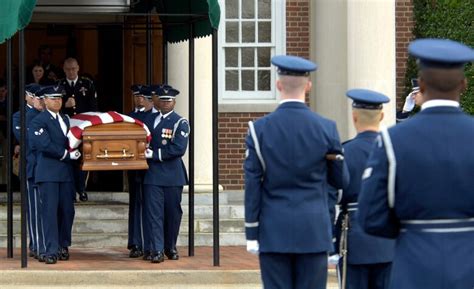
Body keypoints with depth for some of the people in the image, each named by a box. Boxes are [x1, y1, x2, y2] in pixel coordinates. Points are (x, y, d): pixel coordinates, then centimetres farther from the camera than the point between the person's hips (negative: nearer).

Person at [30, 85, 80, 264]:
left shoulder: (65, 120, 18)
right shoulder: (39, 121, -4)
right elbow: (45, 144, -15)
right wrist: (67, 154, -12)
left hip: (65, 173, 6)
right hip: (48, 173, -6)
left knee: (67, 211, 5)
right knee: (50, 212, -7)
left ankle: (63, 246, 17)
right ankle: (51, 251, -7)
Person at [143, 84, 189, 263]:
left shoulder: (180, 123, -1)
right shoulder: (149, 119, 12)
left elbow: (178, 149, -12)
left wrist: (154, 154, -14)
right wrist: (145, 152, 0)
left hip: (173, 175, -2)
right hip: (153, 175, 2)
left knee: (173, 213, 6)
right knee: (154, 212, -7)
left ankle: (170, 247, 22)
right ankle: (156, 250, -9)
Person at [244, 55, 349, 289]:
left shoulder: (259, 129, -5)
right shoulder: (326, 128, -3)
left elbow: (252, 186, -3)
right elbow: (341, 181, 7)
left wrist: (251, 234, 2)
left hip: (274, 234, 0)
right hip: (314, 233, 0)